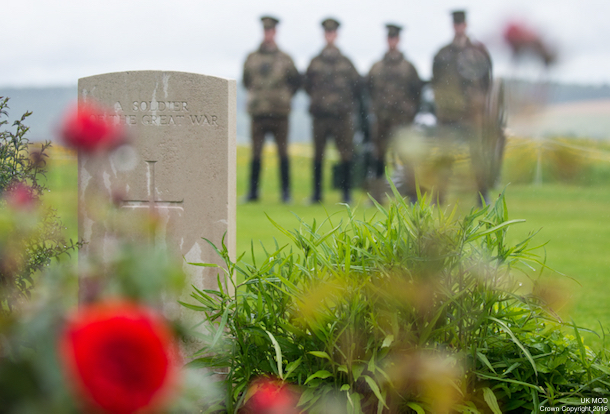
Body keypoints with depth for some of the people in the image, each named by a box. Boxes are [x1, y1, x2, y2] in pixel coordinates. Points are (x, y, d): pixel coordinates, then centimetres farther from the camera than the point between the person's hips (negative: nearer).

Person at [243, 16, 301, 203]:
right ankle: (253, 191, 8)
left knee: (283, 153, 0)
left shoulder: (284, 59, 5)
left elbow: (296, 81, 15)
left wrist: (285, 96, 10)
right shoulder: (252, 58, 8)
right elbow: (246, 80, 22)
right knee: (256, 154, 2)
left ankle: (286, 192, 6)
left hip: (279, 112, -1)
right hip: (258, 112, 1)